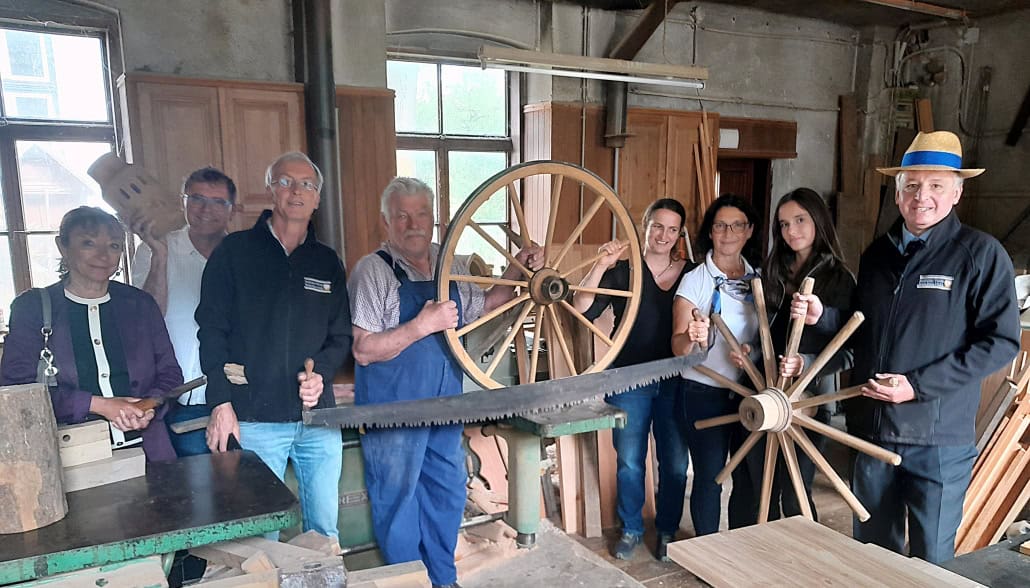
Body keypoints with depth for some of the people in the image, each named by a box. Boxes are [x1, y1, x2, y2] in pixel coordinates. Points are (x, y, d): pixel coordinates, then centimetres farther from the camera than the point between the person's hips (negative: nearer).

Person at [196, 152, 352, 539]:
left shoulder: (327, 262, 12)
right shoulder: (234, 252, 2)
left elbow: (341, 336, 13)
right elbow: (212, 330, -2)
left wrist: (320, 374, -7)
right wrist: (222, 403, -9)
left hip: (319, 418, 3)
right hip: (255, 421, -3)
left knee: (325, 529, 11)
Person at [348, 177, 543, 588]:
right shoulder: (373, 270, -13)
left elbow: (482, 305, 20)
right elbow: (363, 350, -18)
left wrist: (517, 270, 6)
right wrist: (422, 325, -26)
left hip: (446, 402, 6)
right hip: (394, 411, -6)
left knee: (448, 493, 18)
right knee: (398, 499, 9)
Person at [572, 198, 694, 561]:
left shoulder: (690, 273, 4)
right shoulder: (622, 270, -3)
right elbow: (581, 309, -15)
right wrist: (602, 264, -24)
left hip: (675, 381, 2)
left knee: (675, 461, 10)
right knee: (629, 460, 9)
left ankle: (667, 531, 30)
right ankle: (631, 530, 28)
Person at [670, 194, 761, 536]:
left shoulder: (758, 278, 4)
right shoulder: (695, 280, -8)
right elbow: (678, 346, -14)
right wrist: (692, 338, -36)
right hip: (705, 393, -4)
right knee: (710, 476, 2)